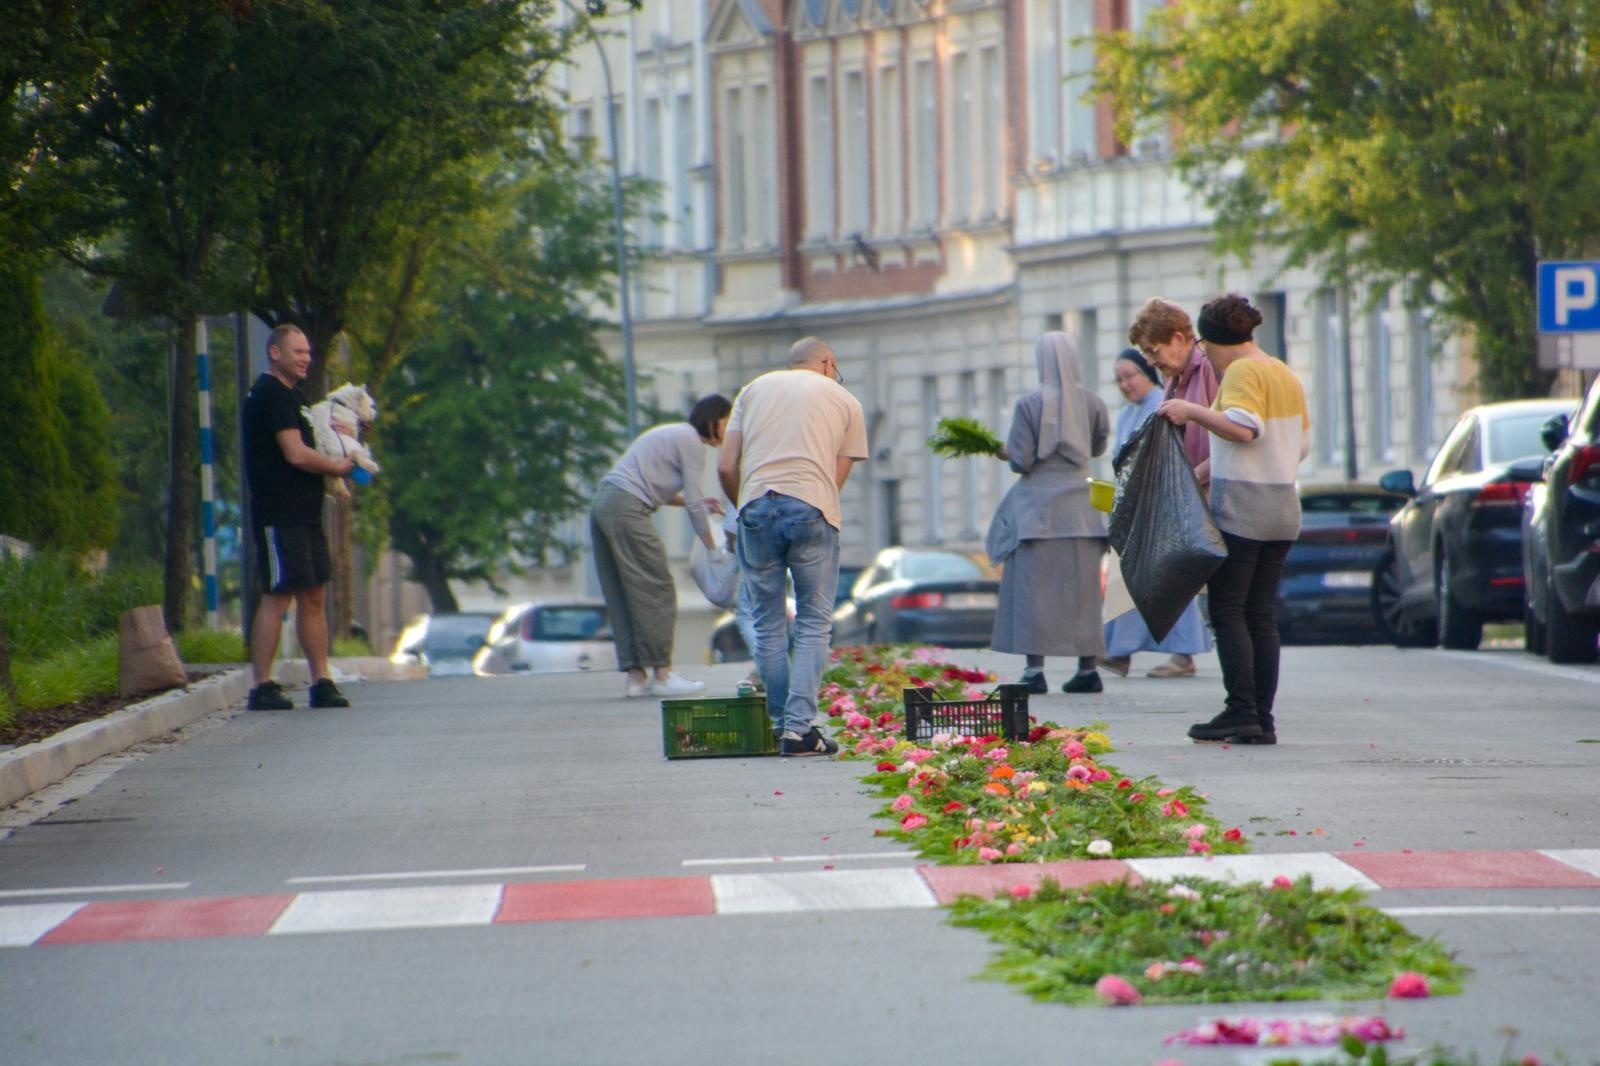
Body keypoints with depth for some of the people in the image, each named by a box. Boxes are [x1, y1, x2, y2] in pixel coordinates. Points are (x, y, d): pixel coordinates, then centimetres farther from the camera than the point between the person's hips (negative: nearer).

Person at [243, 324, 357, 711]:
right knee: (277, 597, -10)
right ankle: (262, 688, -8)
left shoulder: (294, 396, 21)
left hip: (305, 514, 10)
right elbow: (296, 454, -18)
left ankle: (322, 682, 11)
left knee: (314, 596, 9)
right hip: (279, 515, -10)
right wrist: (337, 468, -4)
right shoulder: (270, 394, -11)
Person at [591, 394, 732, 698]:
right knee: (655, 591, -6)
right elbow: (693, 505, -5)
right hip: (627, 510, -10)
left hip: (601, 504, 10)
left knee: (622, 597, 7)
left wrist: (698, 502, 21)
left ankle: (635, 676, 7)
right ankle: (662, 673, -5)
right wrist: (713, 549, 3)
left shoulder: (673, 434, 25)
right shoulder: (691, 443, -4)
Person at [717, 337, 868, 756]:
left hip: (756, 504, 2)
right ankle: (799, 729, -3)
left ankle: (780, 725, 13)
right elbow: (838, 475, 13)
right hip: (812, 508, -2)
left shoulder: (755, 389, 23)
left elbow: (726, 467, 14)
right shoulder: (845, 401, 19)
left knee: (767, 624, 11)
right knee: (813, 623, 5)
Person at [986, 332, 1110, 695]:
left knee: (1033, 585, 0)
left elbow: (1021, 461, -11)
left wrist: (1005, 452, 9)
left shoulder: (1030, 405, -10)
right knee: (1082, 587, 9)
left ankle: (1035, 669, -5)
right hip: (1080, 501, 4)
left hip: (1039, 502, -4)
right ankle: (1087, 668, 10)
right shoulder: (1093, 403, 1)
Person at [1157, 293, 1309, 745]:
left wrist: (1191, 411, -19)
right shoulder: (1286, 375, 17)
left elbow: (1244, 426, -25)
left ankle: (1241, 712, -11)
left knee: (1227, 610, -5)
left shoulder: (1242, 372, -9)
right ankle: (1263, 720, 5)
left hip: (1240, 509, -8)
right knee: (1262, 615, 8)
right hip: (1283, 508, 8)